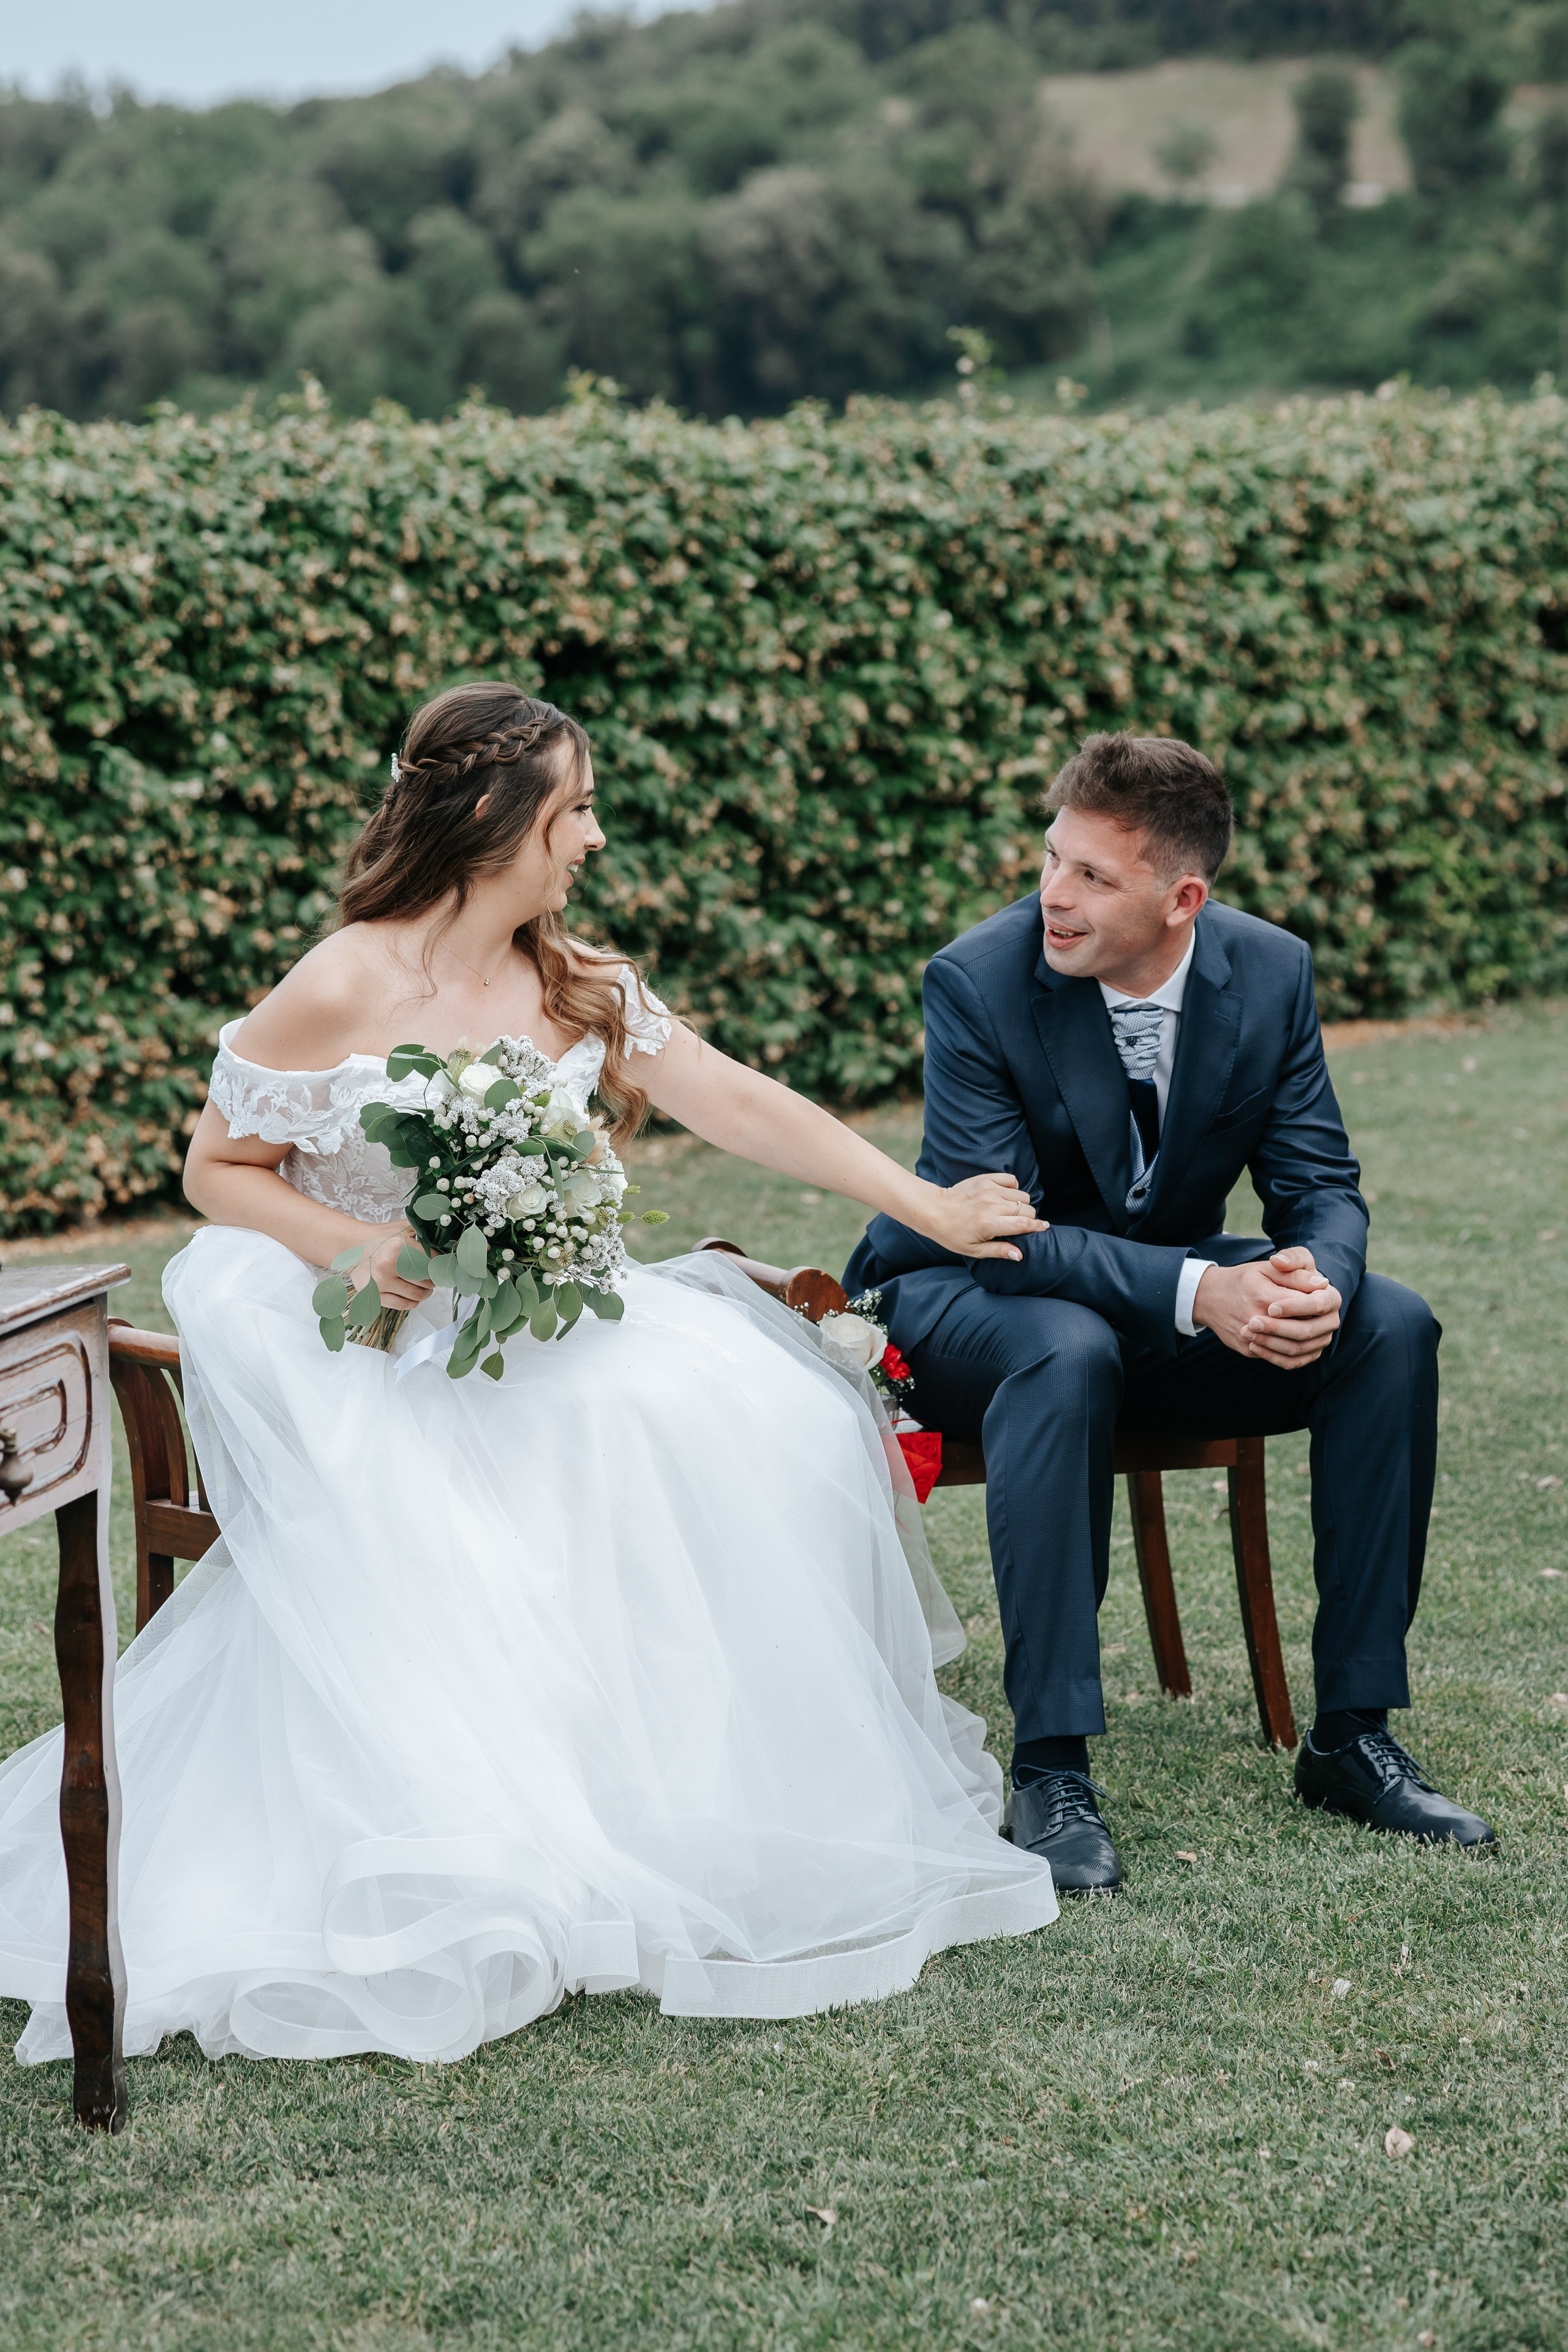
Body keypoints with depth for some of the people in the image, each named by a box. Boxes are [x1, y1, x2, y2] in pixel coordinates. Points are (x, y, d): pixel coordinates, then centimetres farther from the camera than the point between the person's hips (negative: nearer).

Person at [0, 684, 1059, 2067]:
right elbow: (218, 1171, -4)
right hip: (386, 1345, -5)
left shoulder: (576, 988, 8)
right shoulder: (340, 993, -10)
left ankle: (736, 1788, -6)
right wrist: (351, 1250, -22)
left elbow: (743, 1107, 7)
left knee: (754, 1415, -17)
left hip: (550, 1328, 6)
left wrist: (929, 1209, 4)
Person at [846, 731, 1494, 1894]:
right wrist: (1199, 1293, -39)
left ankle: (1353, 1732, -11)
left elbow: (1322, 1186, -6)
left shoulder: (1272, 971, -10)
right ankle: (1051, 1768, -32)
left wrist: (1318, 1280, -31)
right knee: (1068, 1352, -39)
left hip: (1179, 1292, 5)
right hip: (972, 1298, -4)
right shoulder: (979, 980, -23)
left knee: (1393, 1326, -18)